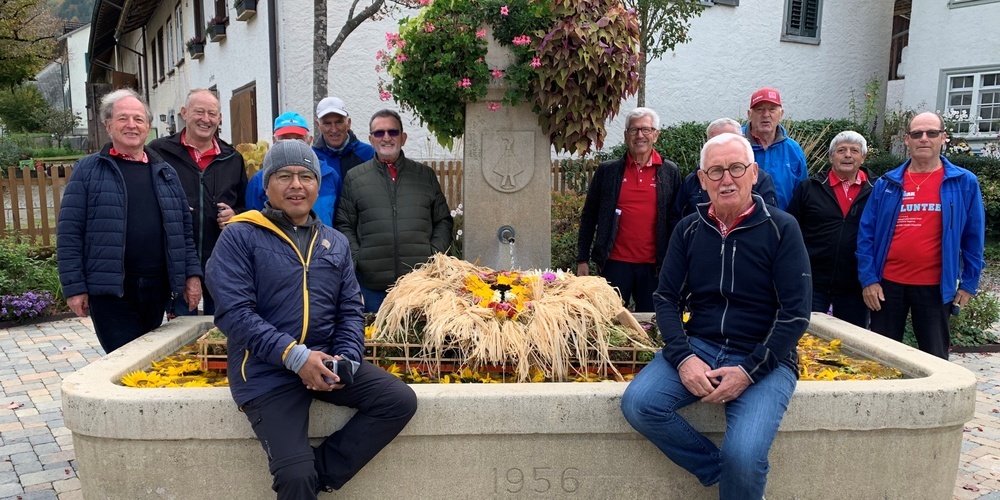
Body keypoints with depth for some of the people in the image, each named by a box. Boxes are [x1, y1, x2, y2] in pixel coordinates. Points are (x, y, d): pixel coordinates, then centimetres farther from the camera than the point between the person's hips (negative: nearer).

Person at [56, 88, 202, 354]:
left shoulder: (165, 173, 13)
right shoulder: (88, 170, 1)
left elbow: (184, 228, 13)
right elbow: (69, 233, -2)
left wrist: (192, 273, 5)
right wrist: (74, 287, -8)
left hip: (157, 287, 4)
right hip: (109, 288, -4)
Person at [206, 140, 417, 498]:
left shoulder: (335, 243, 11)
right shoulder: (240, 237, -4)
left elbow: (351, 310, 9)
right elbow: (234, 312, -13)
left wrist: (346, 360, -10)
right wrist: (296, 356, -21)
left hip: (325, 360, 5)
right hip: (267, 372, -5)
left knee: (401, 401, -11)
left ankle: (320, 471, 0)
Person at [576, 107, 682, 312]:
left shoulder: (670, 172, 5)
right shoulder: (607, 170, 5)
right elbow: (589, 217, 7)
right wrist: (582, 260, 4)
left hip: (654, 265, 1)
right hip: (615, 263, 0)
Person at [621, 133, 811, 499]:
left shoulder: (781, 229, -4)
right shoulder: (688, 229, 6)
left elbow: (796, 313, -7)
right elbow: (667, 299, 5)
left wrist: (748, 372, -15)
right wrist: (683, 358, -12)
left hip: (765, 360, -3)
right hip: (699, 348, 4)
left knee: (743, 457, -25)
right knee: (637, 404, -21)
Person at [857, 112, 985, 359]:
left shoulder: (964, 183, 2)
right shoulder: (886, 184, 4)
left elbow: (974, 238, 5)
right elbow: (866, 233, 3)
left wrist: (969, 283, 2)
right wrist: (868, 279, -4)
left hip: (935, 287, -1)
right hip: (887, 283, 1)